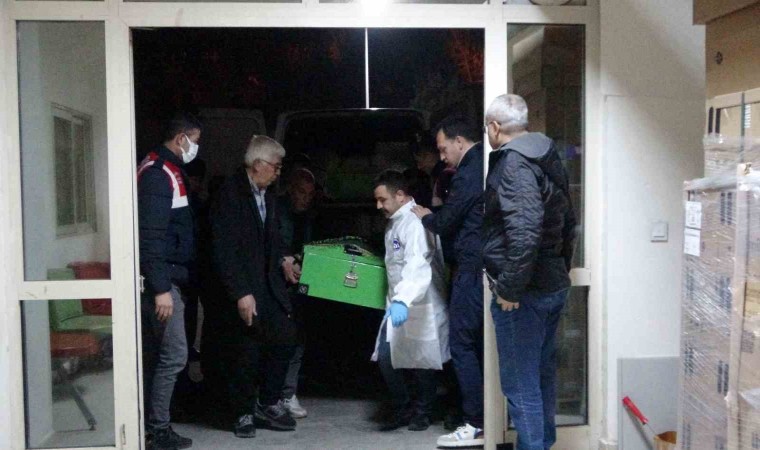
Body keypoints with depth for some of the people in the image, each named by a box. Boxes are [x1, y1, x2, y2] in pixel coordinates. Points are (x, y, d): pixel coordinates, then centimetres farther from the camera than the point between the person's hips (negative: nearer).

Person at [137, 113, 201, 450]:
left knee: (155, 356, 13)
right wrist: (161, 289, -24)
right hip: (161, 279, -10)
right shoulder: (158, 173, -14)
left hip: (164, 278, 10)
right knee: (173, 354, -7)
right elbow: (151, 235, -21)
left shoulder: (166, 171, 18)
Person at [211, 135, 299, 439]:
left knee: (285, 340, 6)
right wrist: (241, 294, -21)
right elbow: (224, 250, -19)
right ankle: (244, 413, 21)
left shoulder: (267, 195, 10)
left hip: (269, 287, 7)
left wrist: (282, 262, 2)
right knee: (245, 353, 2)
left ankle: (267, 404, 22)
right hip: (243, 291, -7)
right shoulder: (230, 194, -14)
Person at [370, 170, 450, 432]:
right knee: (386, 359, 3)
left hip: (421, 306, -8)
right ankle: (403, 411, 21)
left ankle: (422, 413, 27)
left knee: (422, 362, 6)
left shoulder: (416, 222, -18)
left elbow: (418, 266, -33)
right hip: (398, 303, 8)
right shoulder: (393, 223, 12)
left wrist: (403, 301, -45)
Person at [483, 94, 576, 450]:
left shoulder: (514, 163, -17)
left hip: (525, 291, -10)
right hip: (554, 285, 10)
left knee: (520, 382, 0)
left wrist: (509, 287, -23)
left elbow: (524, 229, -29)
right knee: (542, 372, 20)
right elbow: (568, 221, 20)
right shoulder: (547, 157, 13)